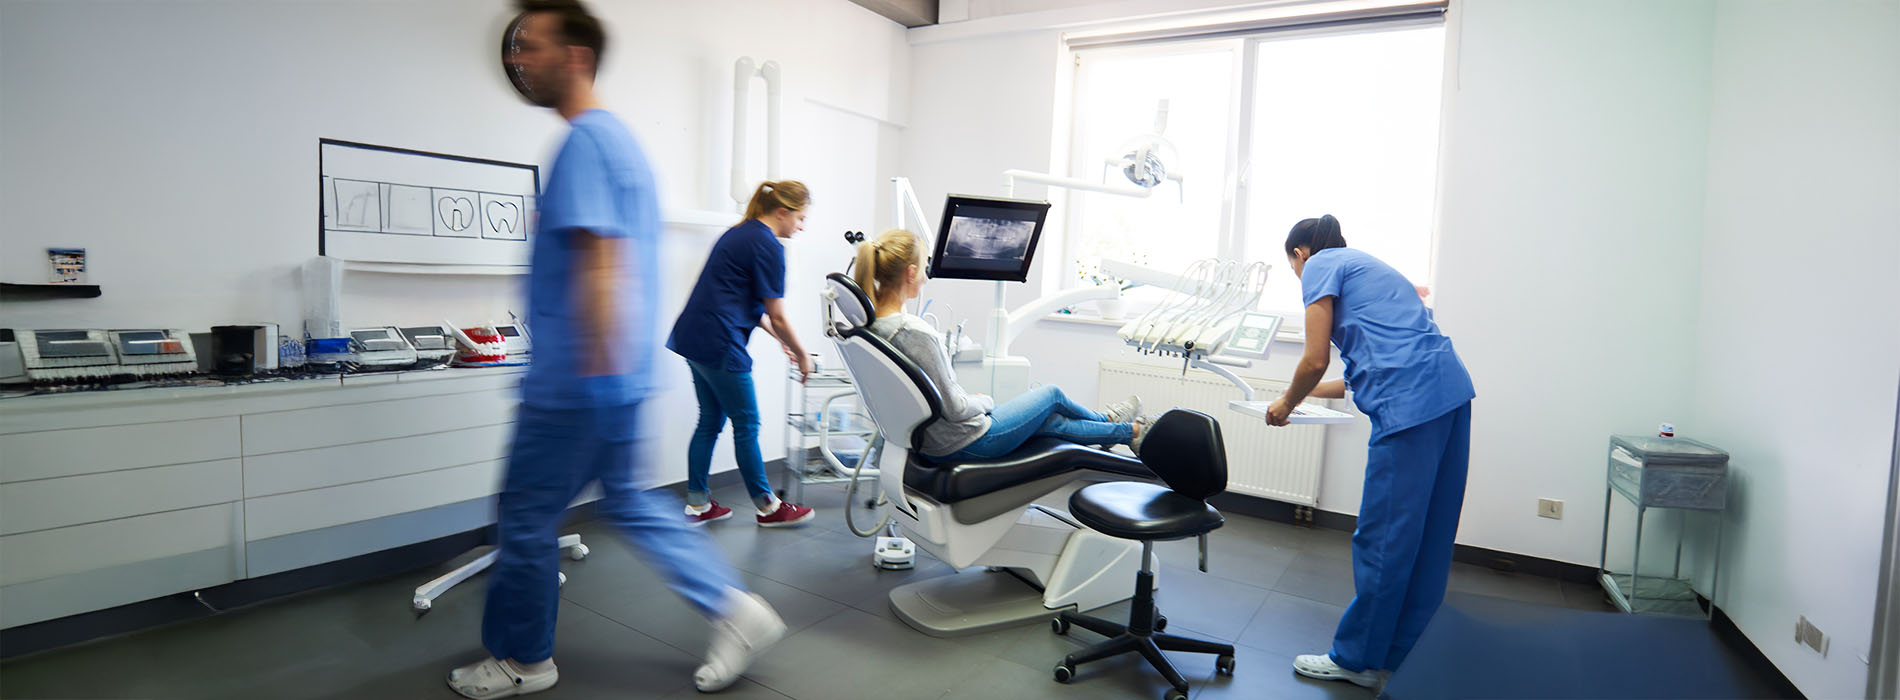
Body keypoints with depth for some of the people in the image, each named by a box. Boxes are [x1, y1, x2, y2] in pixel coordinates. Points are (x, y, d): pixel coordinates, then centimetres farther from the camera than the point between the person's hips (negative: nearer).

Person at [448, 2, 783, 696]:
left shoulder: (585, 141, -15)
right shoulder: (618, 136, 15)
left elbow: (601, 263, -24)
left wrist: (599, 370, -25)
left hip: (574, 382, -10)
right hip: (617, 377, 10)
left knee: (526, 516, 7)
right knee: (629, 500, 17)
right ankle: (734, 608, 18)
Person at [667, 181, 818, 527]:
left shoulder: (739, 233, 17)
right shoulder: (768, 246, -13)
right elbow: (778, 317, -10)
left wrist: (780, 339, 24)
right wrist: (802, 355, 3)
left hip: (693, 338, 10)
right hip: (718, 345, -10)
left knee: (711, 420, 16)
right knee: (746, 424, 2)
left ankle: (697, 504, 23)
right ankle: (767, 507, 16)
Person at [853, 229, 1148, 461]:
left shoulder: (869, 323, -4)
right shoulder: (915, 332, -33)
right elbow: (954, 409, -26)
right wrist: (984, 401, -5)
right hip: (966, 443, -8)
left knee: (1051, 421, 23)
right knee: (1052, 394, 17)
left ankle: (1128, 432, 44)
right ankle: (1109, 420, 47)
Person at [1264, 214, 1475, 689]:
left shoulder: (1320, 266, 3)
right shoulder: (1364, 265, 29)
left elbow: (1315, 361, -5)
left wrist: (1286, 405, 13)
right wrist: (1307, 392, 35)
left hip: (1412, 401, -10)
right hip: (1451, 389, 10)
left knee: (1383, 538, -1)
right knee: (1427, 537, 13)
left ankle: (1358, 659, 11)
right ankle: (1406, 657, 24)